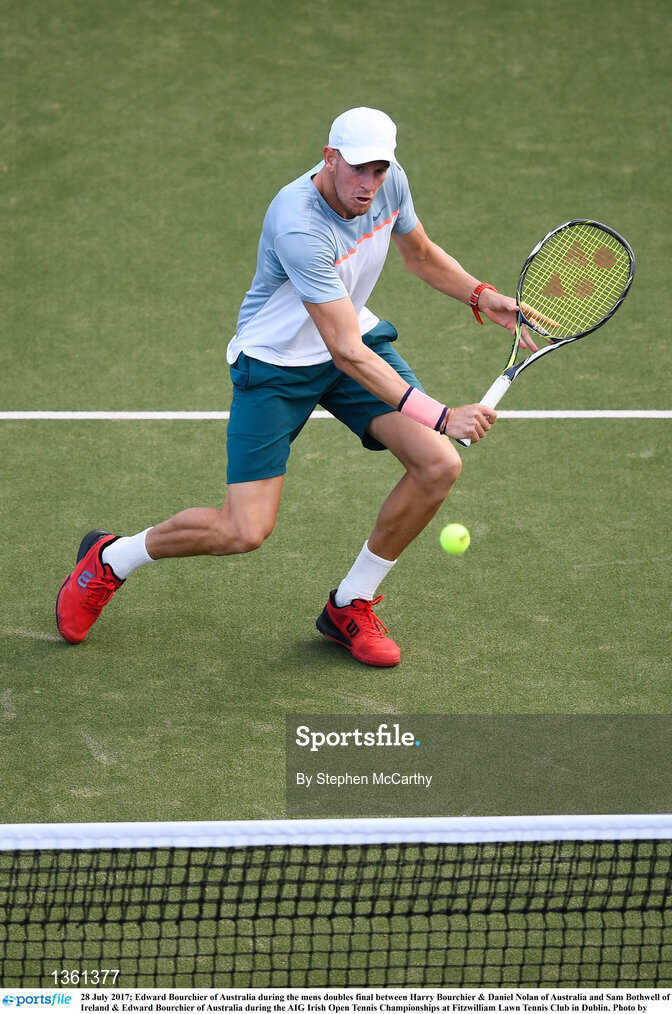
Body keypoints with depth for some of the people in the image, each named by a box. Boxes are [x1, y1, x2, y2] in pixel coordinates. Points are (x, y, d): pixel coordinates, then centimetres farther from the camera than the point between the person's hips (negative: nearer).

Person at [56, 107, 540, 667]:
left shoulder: (390, 182, -12)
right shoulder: (299, 227, -36)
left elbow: (420, 253, 13)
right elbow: (347, 352, -38)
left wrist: (483, 296, -3)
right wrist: (439, 414, -42)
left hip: (358, 335, 7)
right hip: (275, 364, -7)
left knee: (439, 465, -13)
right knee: (245, 531, -12)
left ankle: (350, 606, 7)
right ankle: (111, 558, 18)